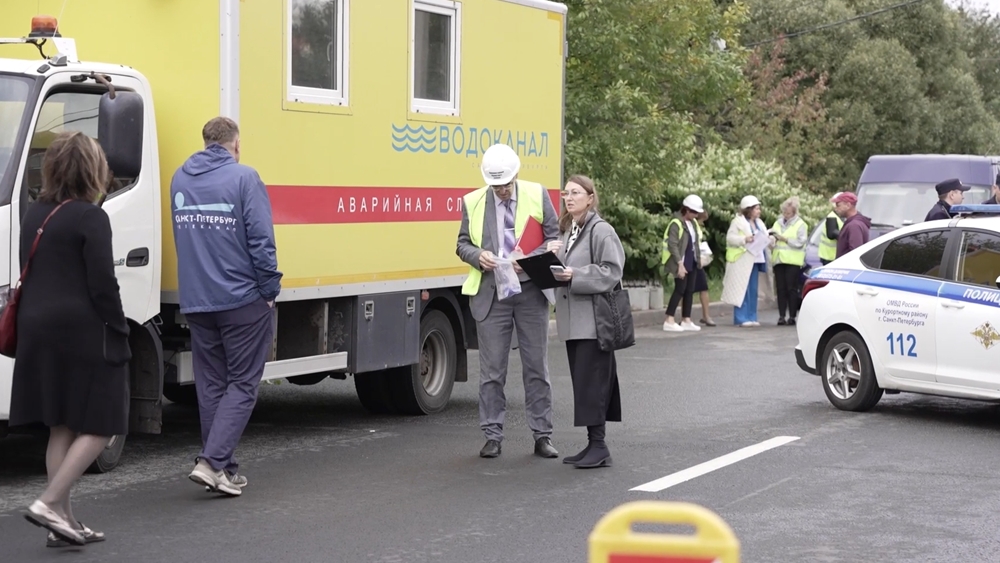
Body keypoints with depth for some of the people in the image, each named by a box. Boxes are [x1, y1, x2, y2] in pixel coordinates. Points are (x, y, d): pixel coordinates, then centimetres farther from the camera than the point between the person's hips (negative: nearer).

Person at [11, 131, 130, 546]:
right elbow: (103, 285, -14)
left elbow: (28, 275, 15)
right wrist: (119, 333, -6)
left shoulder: (34, 215, 11)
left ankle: (63, 520, 14)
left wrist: (34, 321, 18)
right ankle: (49, 504, -8)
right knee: (99, 427, 1)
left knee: (61, 428, 13)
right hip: (84, 332, -8)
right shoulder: (90, 218, -12)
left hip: (38, 331, 8)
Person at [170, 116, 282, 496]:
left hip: (196, 301, 6)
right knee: (242, 384, 1)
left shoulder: (180, 179, 8)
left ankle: (223, 468, 16)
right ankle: (212, 461, -10)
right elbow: (260, 238, -15)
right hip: (242, 300, -5)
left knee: (211, 385, 12)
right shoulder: (243, 178, -11)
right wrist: (270, 288, -7)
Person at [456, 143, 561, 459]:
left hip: (531, 289, 0)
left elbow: (554, 237, 4)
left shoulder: (537, 194, 2)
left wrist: (531, 260, -13)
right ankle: (493, 436, 9)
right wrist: (479, 256, -12)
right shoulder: (473, 201, 4)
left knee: (536, 367, 5)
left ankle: (542, 435, 11)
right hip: (491, 292, 0)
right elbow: (463, 244, 10)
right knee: (492, 369, 2)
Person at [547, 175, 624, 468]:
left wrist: (574, 275, -22)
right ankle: (593, 444, 15)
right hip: (573, 319, 9)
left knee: (591, 381, -9)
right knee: (582, 381, 10)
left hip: (593, 319, -9)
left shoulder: (601, 230, -9)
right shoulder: (568, 231, 17)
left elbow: (611, 271, -16)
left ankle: (599, 446, -4)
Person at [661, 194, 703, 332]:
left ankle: (686, 321, 13)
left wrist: (699, 258, 12)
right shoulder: (676, 224, -15)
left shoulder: (692, 223, 11)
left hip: (692, 262, 8)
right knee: (680, 290, -9)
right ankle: (669, 321, -7)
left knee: (690, 291, 8)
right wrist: (680, 264, -23)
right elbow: (672, 245, -19)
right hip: (682, 263, -8)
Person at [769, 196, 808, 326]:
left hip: (793, 261, -5)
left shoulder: (800, 225, 2)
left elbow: (800, 242, -9)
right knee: (781, 289, 1)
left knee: (791, 289, -6)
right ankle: (781, 316, 2)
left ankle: (792, 316, -3)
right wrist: (772, 238, 0)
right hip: (779, 259, 5)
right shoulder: (778, 223, 19)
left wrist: (784, 239, -10)